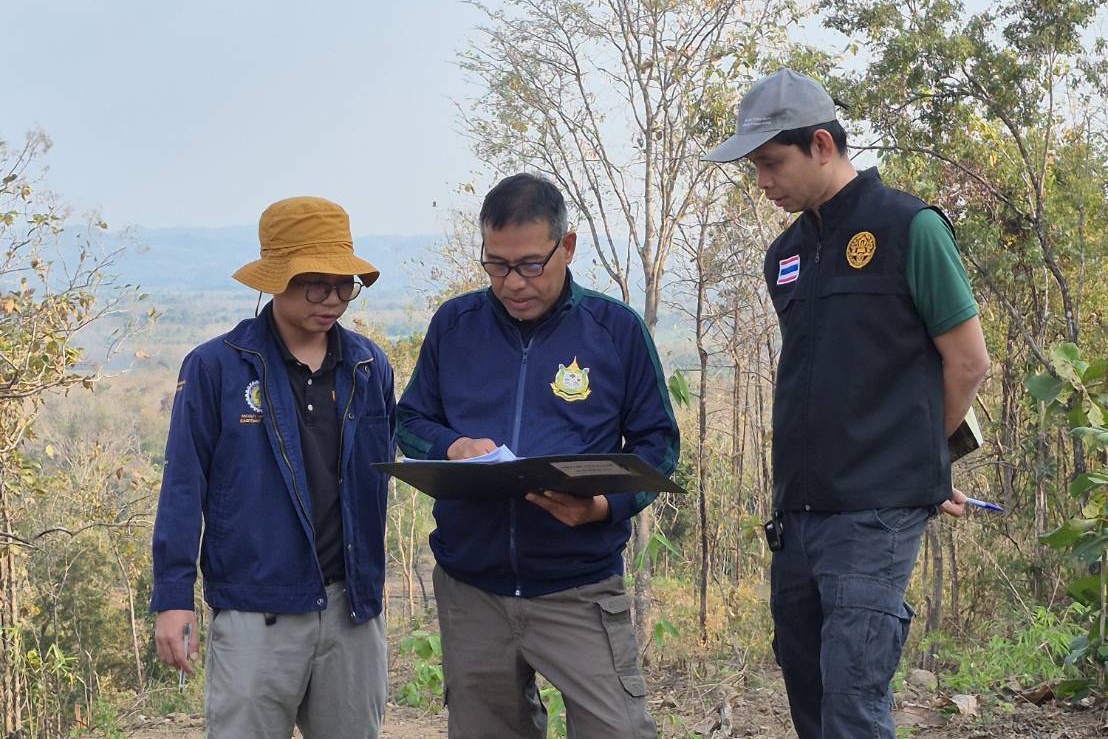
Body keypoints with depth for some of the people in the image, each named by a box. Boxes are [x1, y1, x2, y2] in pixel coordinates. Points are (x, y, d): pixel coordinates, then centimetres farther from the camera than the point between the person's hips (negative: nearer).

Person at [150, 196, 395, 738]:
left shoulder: (370, 367, 6)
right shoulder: (215, 367, -5)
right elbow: (184, 488, -4)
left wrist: (370, 580, 9)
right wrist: (172, 598, -7)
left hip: (352, 609, 4)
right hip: (255, 614, -4)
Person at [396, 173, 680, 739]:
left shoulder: (616, 329, -2)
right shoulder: (453, 324, 5)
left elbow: (657, 443, 2)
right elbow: (410, 421, 13)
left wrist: (606, 504, -18)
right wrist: (452, 448, -11)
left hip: (580, 590, -2)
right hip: (470, 589, 3)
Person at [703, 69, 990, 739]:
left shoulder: (910, 228, -7)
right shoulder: (787, 254, 13)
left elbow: (968, 363, -3)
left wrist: (910, 455, 9)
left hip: (875, 510, -7)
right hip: (799, 508, 7)